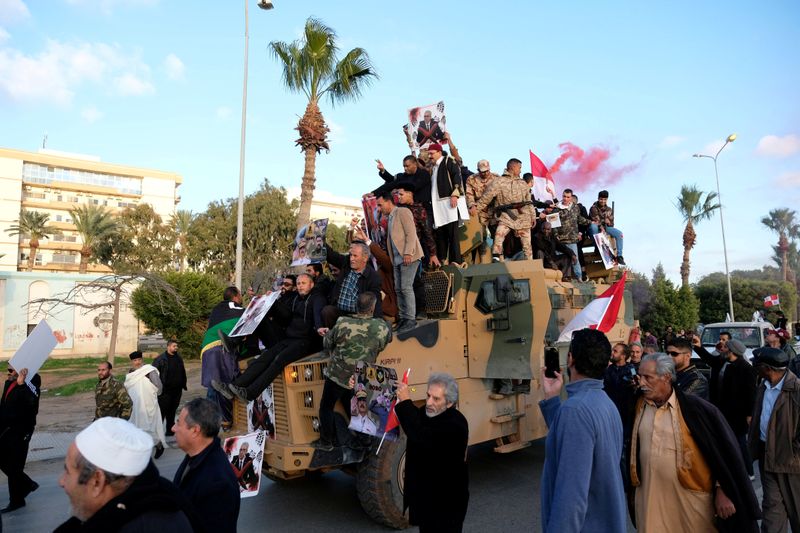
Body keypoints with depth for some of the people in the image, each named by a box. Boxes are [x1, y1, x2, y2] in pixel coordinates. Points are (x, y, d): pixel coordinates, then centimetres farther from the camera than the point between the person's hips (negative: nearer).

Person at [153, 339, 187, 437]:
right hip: (165, 391, -6)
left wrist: (183, 385, 17)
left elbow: (183, 373, 19)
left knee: (172, 411, 14)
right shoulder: (160, 359, -8)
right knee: (162, 411, -2)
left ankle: (170, 430, 23)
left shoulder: (178, 358, 11)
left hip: (177, 390, 6)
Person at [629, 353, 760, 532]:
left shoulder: (693, 408, -14)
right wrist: (634, 488, 13)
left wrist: (722, 490, -8)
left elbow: (722, 450, -9)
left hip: (689, 499, -3)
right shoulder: (640, 406, -1)